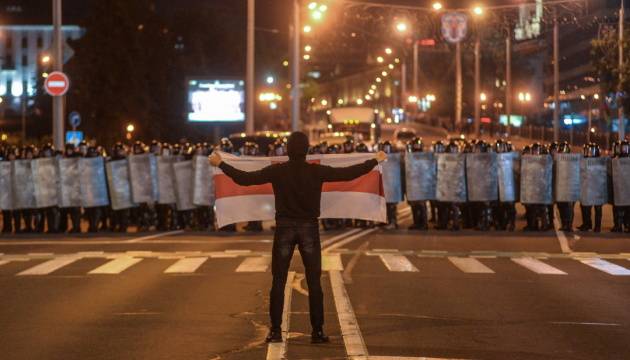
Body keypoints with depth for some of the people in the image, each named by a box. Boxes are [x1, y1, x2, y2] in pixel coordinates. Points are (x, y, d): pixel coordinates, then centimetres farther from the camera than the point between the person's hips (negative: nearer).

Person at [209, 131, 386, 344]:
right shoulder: (317, 172, -7)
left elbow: (244, 179, -7)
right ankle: (317, 331, 3)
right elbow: (349, 174, -4)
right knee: (314, 282, 5)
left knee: (278, 281, 6)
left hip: (284, 228, 0)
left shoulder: (277, 171, -7)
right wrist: (376, 161, 8)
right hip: (309, 228, 0)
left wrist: (221, 164, 5)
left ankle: (275, 331, 4)